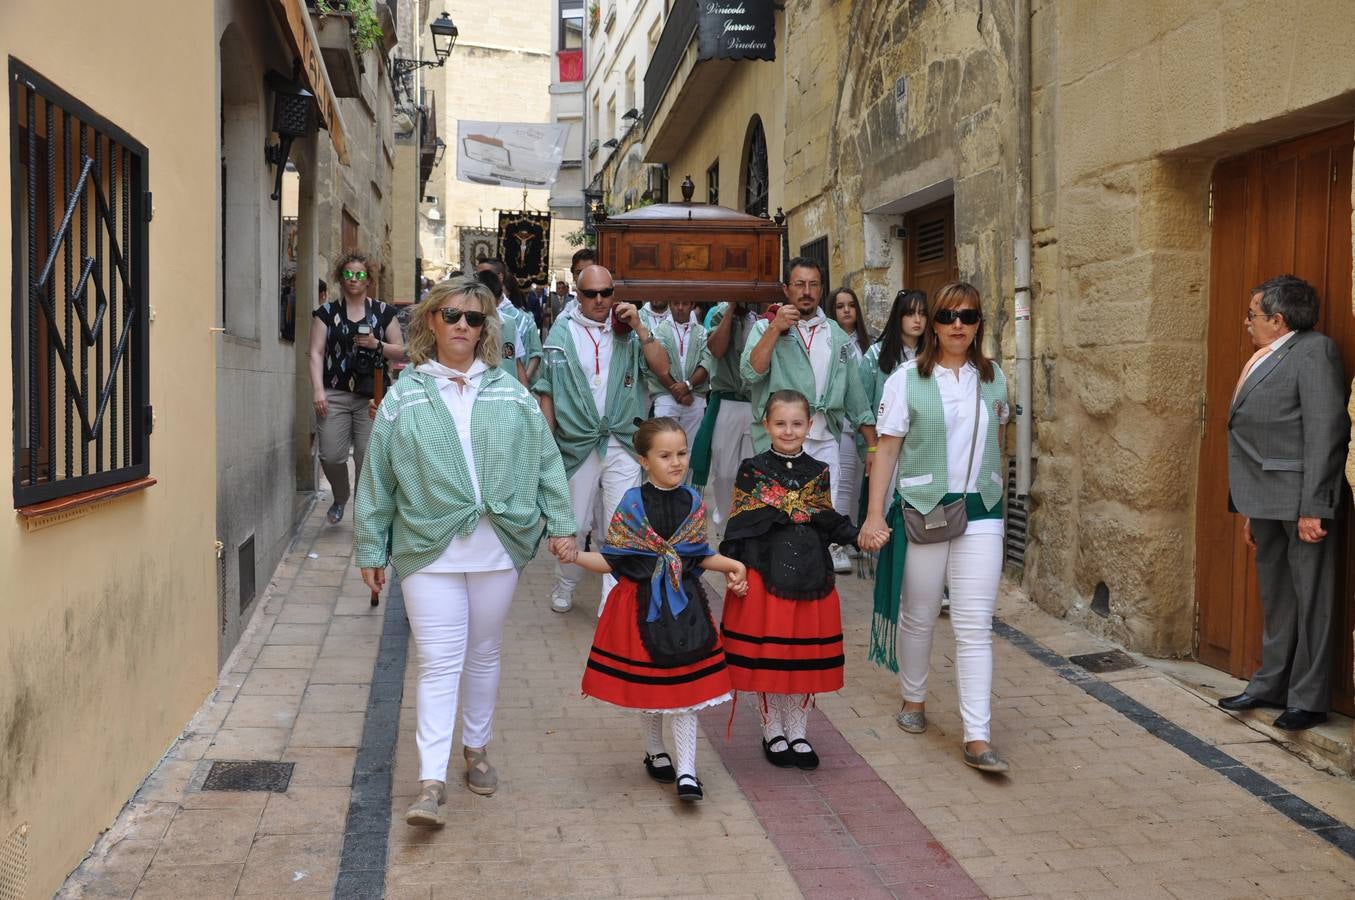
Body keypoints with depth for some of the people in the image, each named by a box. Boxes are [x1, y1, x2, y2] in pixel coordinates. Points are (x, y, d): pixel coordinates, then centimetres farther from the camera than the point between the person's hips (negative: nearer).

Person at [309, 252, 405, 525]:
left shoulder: (383, 312, 10)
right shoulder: (328, 312, 10)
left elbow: (400, 351, 11)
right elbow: (316, 353, 5)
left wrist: (377, 345, -8)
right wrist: (318, 390, -7)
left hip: (372, 395, 0)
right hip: (335, 394, 0)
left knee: (368, 456, -6)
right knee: (331, 456, -6)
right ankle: (340, 498, 24)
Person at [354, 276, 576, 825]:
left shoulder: (509, 392, 4)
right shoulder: (404, 396, 0)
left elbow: (545, 461, 7)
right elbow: (377, 478, 3)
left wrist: (559, 524, 2)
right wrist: (371, 549, 4)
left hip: (497, 547, 2)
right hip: (429, 550, -2)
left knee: (483, 655, 15)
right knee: (439, 663, -6)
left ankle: (476, 749, 34)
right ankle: (431, 783, -5)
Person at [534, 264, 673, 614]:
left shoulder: (627, 332, 5)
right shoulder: (561, 333, 2)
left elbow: (662, 369, -3)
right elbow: (546, 391, 3)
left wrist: (639, 327, -9)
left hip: (622, 445, 1)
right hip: (577, 444, 0)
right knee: (574, 525, 12)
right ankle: (565, 585, 37)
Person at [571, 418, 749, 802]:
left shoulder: (693, 502, 1)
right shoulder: (633, 503, -8)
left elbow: (700, 555, 11)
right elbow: (612, 560, -7)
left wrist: (732, 565, -2)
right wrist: (573, 555, -21)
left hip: (684, 603, 2)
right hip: (642, 603, -2)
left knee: (685, 685, -1)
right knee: (649, 685, 12)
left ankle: (686, 772, 2)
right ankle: (655, 753, 34)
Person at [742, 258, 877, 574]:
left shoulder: (837, 335, 17)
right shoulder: (766, 327, 6)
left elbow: (855, 394, 19)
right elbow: (751, 372, -12)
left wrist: (873, 445, 15)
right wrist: (775, 329, -16)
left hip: (825, 440, 3)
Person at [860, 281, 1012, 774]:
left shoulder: (994, 377, 5)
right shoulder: (907, 379, -5)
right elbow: (887, 448, -7)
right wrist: (874, 514, -12)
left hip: (980, 512, 2)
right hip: (922, 511, -2)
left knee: (975, 626, -4)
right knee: (919, 616, 12)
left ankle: (977, 739, -3)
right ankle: (914, 698, 37)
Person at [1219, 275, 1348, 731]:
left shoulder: (1314, 351, -10)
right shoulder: (1261, 362, 17)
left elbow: (1326, 431, -17)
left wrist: (1314, 507, -21)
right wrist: (1249, 510, 19)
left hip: (1301, 502, -9)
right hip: (1266, 503, 9)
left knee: (1311, 600, 0)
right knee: (1275, 599, 17)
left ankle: (1308, 700, 8)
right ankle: (1270, 685, 28)